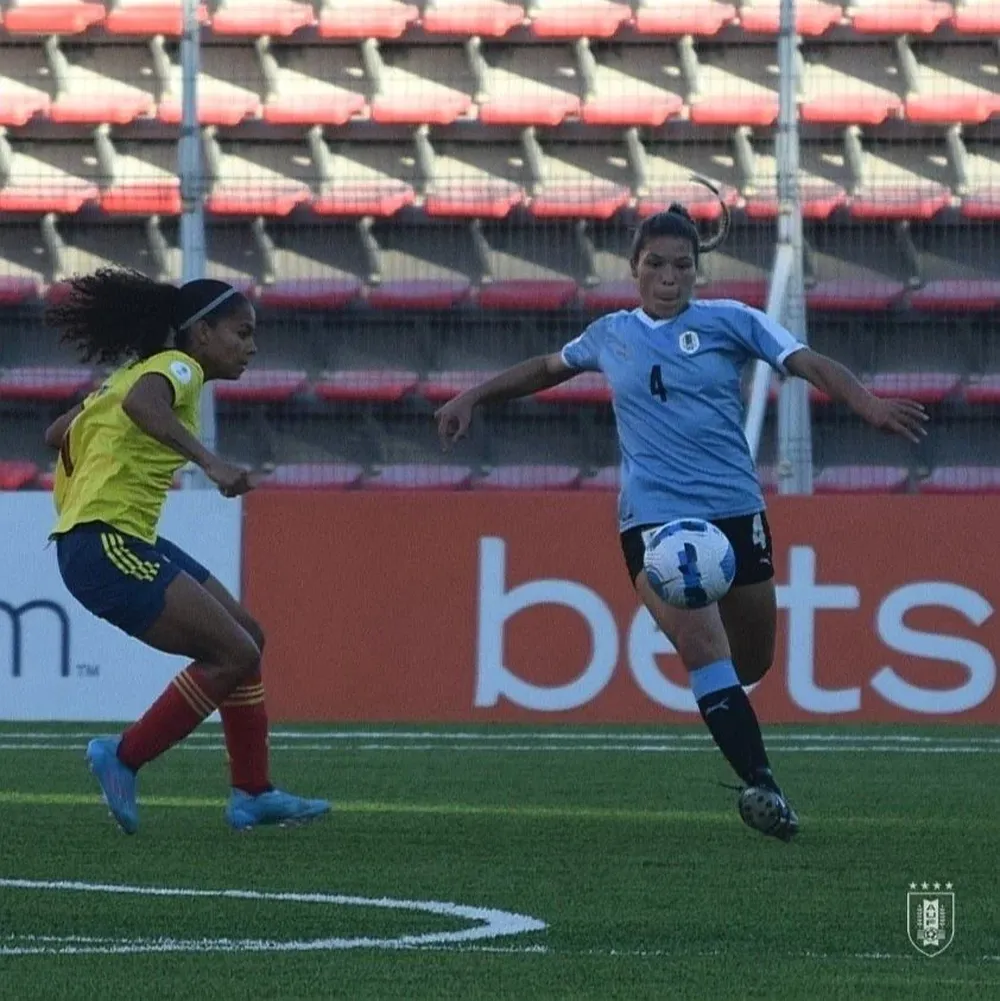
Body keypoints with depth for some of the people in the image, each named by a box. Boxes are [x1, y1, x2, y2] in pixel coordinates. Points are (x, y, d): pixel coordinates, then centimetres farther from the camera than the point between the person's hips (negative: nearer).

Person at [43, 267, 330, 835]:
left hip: (129, 540, 10)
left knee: (247, 638, 12)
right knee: (234, 655, -14)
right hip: (105, 546, -10)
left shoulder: (145, 370, 20)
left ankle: (253, 793, 15)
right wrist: (210, 462, -43)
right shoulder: (177, 367, -8)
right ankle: (123, 760, -5)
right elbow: (141, 404, -34)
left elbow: (60, 434, 25)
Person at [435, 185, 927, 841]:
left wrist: (870, 405, -23)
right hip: (653, 517, -1)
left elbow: (809, 364, -6)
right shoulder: (611, 335, 11)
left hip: (735, 510, 1)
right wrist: (473, 398, 28)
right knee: (702, 644, -24)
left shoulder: (728, 321, 4)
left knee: (752, 663, 9)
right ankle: (763, 786, -29)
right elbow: (548, 369, 30)